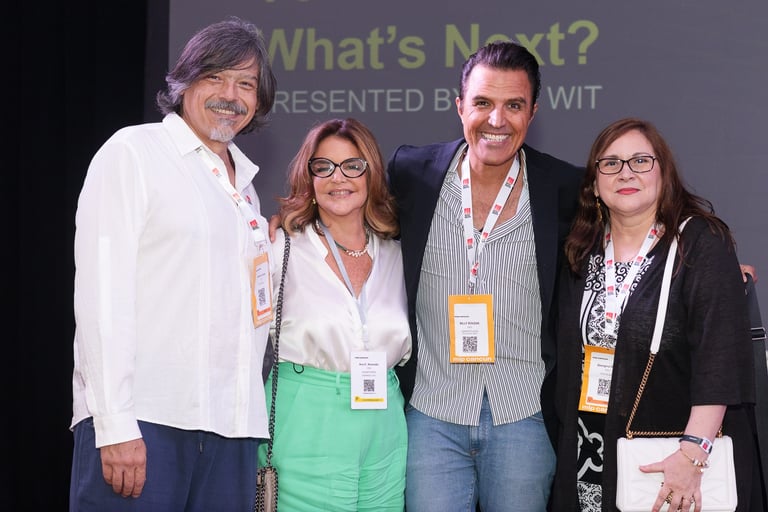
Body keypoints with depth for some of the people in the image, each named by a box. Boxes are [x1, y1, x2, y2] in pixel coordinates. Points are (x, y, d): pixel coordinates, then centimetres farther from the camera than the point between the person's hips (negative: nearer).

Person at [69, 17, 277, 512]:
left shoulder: (244, 184, 20)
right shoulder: (133, 152, 1)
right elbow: (102, 290, -8)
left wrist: (253, 423, 12)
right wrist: (115, 424, -16)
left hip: (231, 428, 6)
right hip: (143, 421, -6)